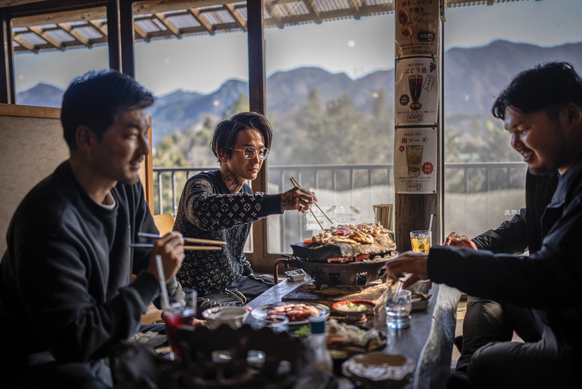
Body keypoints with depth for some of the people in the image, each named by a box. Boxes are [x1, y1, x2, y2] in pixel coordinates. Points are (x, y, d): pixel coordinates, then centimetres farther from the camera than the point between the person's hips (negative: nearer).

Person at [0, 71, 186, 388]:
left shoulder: (127, 188, -4)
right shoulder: (51, 220, -30)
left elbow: (148, 256, 12)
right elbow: (73, 341, -29)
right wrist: (152, 279, -27)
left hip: (101, 346, 8)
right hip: (39, 359, -7)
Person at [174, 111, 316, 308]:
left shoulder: (245, 192, 7)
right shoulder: (200, 184, -19)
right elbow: (202, 210, -47)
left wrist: (252, 277, 8)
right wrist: (276, 202, -53)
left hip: (235, 283, 8)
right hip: (203, 296, -8)